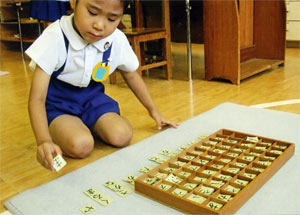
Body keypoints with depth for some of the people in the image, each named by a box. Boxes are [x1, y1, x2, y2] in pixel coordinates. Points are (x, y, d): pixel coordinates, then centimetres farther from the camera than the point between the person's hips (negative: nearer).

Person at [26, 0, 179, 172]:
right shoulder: (55, 38, -27)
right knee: (80, 145, -28)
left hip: (91, 96, 3)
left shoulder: (118, 40, -15)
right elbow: (37, 98, -26)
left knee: (122, 137, -20)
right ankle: (57, 131, 6)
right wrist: (44, 141, -43)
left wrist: (153, 110, 13)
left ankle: (88, 126, 10)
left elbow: (131, 75, 7)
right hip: (57, 101, -3)